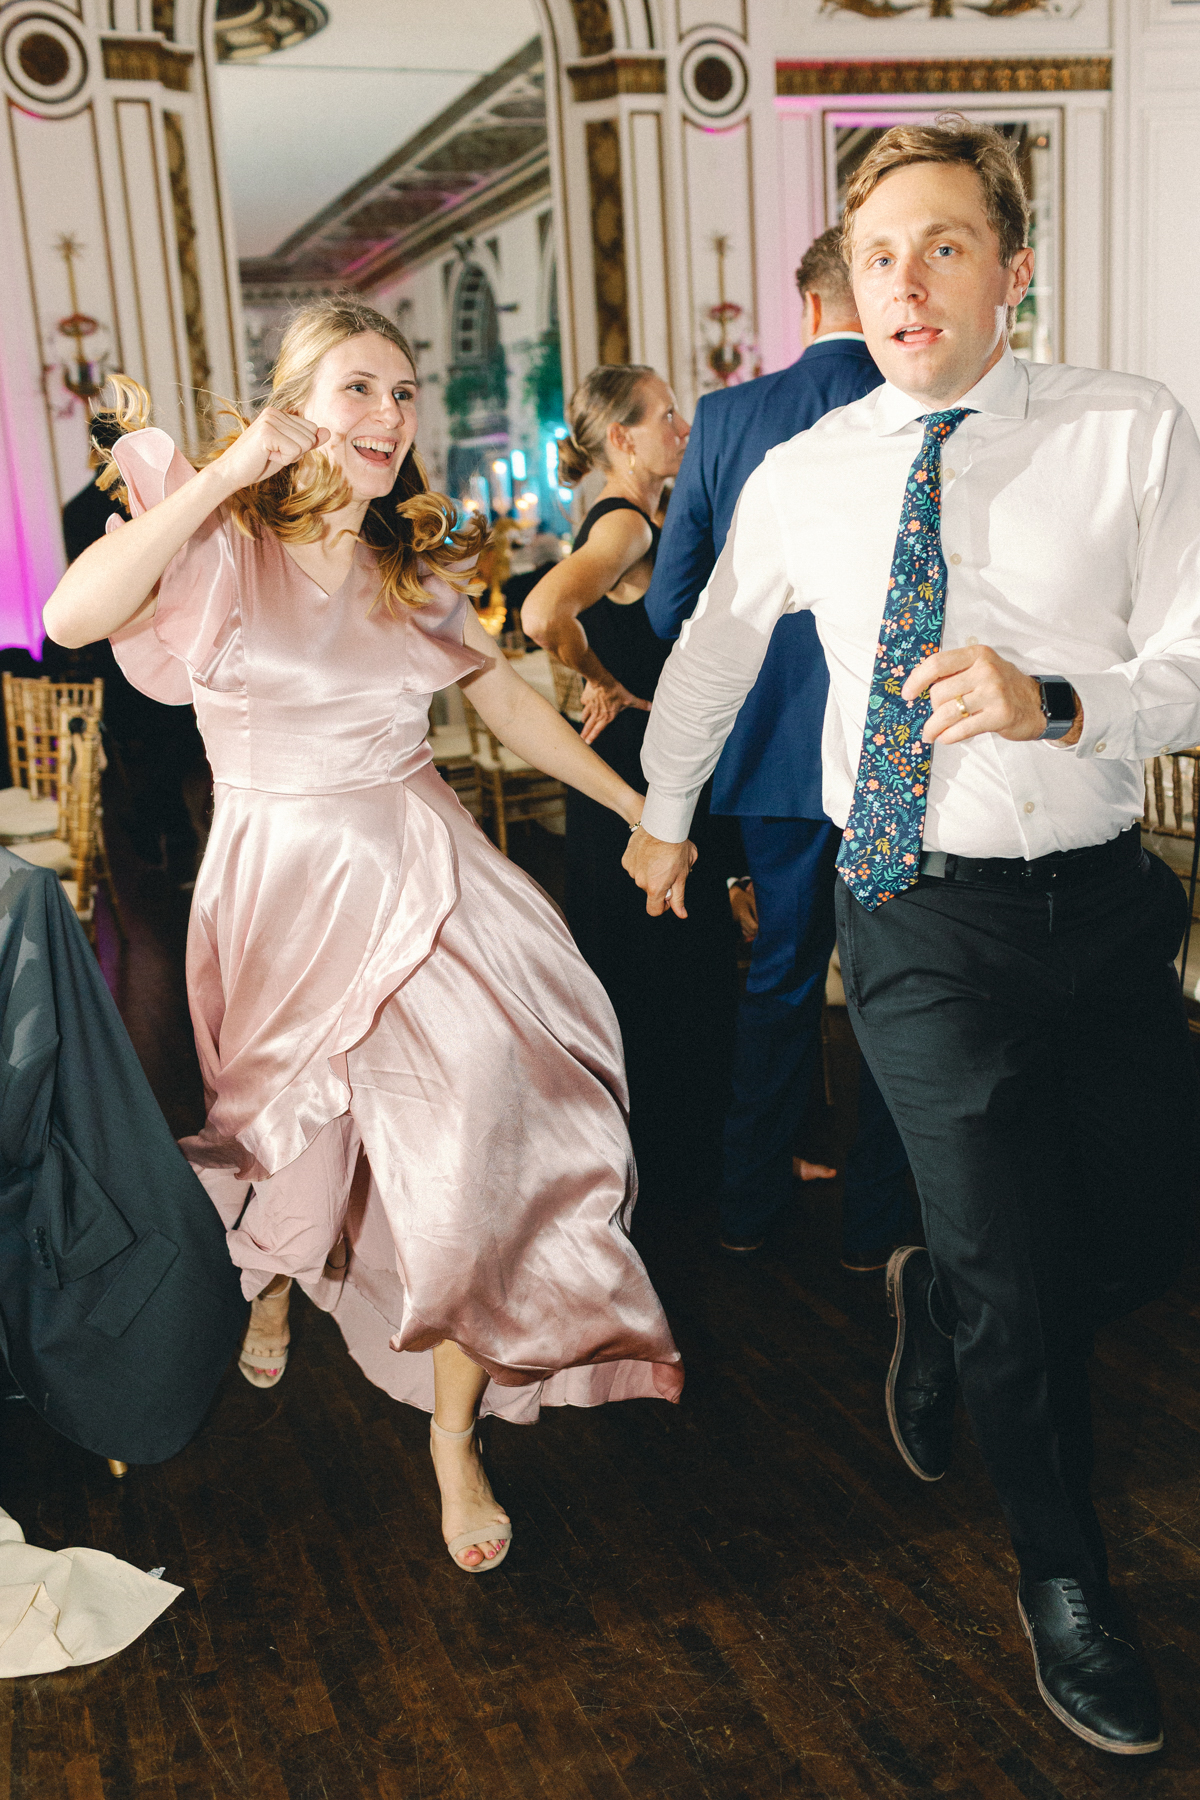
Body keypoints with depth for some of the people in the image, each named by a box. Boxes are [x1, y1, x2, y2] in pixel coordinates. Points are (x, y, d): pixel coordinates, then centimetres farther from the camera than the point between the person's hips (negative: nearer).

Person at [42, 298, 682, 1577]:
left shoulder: (411, 565, 7)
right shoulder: (220, 542, -8)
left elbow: (506, 699, 14)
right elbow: (74, 618, -27)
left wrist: (641, 810, 12)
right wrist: (226, 472, -25)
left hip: (419, 871, 3)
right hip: (282, 884, -3)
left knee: (475, 1147, -7)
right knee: (288, 1140, 15)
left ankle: (454, 1437, 12)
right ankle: (273, 1283, 54)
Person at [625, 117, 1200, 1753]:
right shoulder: (802, 476, 2)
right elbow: (711, 655, 18)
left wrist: (1056, 702, -29)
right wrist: (664, 816, 28)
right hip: (922, 914, -1)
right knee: (1015, 1271, -1)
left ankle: (939, 1299, 43)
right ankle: (1064, 1579, 25)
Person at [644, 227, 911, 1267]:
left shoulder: (726, 415, -2)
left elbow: (669, 606, 2)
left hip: (776, 748, 3)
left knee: (781, 975, 18)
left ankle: (748, 1206, 30)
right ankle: (876, 1225, 24)